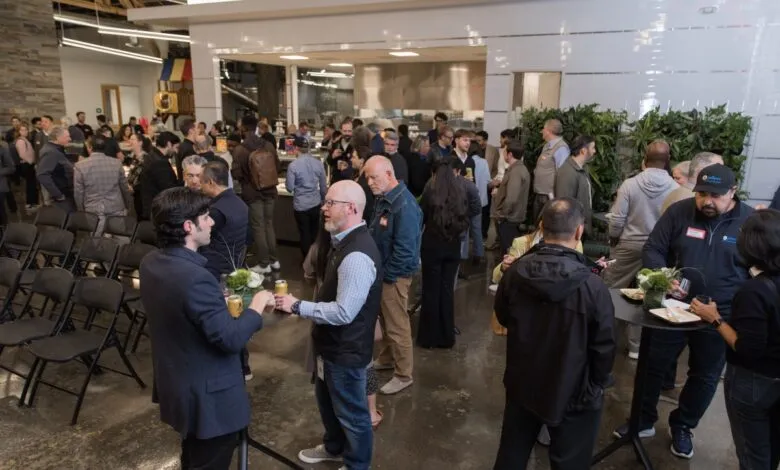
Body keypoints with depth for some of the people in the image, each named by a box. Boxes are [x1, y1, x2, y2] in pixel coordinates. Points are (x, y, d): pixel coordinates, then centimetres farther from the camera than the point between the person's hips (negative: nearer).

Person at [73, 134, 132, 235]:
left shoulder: (80, 166, -6)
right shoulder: (117, 163, -3)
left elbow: (78, 193, 0)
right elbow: (125, 188, 7)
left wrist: (81, 211, 16)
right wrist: (127, 206, 23)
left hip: (92, 211, -1)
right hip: (116, 210, 1)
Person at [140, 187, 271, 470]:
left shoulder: (151, 263, -3)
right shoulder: (194, 277, -33)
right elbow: (231, 339, -28)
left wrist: (217, 301, 12)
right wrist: (257, 305, -14)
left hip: (176, 385, 9)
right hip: (208, 396, -9)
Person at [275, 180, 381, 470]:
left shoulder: (356, 256, -32)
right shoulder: (345, 241, 1)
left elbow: (343, 312, -31)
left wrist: (298, 306, -23)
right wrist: (303, 305, 7)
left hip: (345, 350, -10)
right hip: (333, 344, 10)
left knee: (351, 412, 14)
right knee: (327, 400, 29)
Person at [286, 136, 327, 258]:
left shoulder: (293, 165, -16)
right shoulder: (318, 163, -3)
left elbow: (290, 188, -10)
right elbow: (324, 186, 5)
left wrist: (287, 182, 12)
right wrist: (323, 200, 20)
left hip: (301, 205, -4)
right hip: (316, 203, 4)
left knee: (305, 235, 11)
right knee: (314, 234, 19)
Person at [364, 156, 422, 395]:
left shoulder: (404, 205, -25)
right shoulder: (383, 198, 5)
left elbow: (404, 249, -26)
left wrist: (386, 276, -17)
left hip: (394, 275, -9)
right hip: (382, 270, 9)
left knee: (397, 326, 5)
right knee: (385, 320, 23)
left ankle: (403, 374, 21)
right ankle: (386, 359, 42)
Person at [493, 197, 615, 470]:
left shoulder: (514, 273, -15)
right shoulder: (593, 287, -26)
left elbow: (502, 318, 3)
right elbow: (603, 347, -14)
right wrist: (597, 385, 5)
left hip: (522, 385, 3)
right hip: (573, 394, -3)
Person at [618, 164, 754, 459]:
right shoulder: (680, 212, -6)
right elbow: (652, 250, -2)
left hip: (721, 317, 0)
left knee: (704, 377, 15)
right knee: (653, 366, 10)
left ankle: (682, 427, 36)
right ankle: (644, 420, 29)